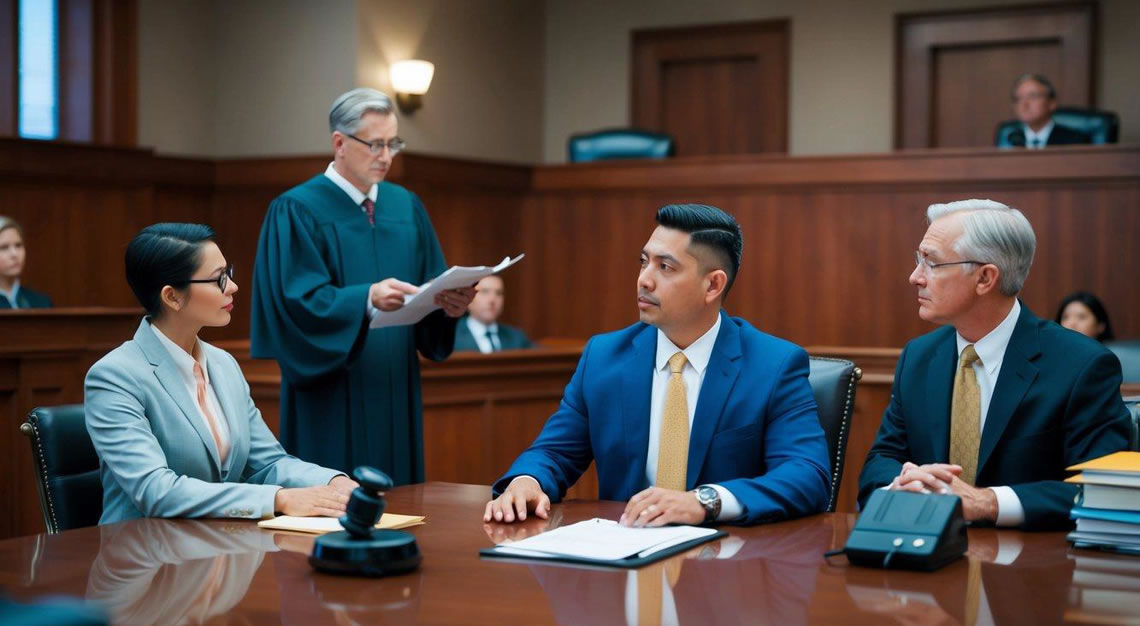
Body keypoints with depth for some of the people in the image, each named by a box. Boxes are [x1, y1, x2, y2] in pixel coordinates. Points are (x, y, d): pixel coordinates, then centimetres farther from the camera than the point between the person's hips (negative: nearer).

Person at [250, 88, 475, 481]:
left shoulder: (406, 206, 12)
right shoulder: (296, 210, -6)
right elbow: (300, 302, -15)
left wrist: (450, 305, -13)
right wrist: (367, 299, -30)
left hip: (395, 397, 5)